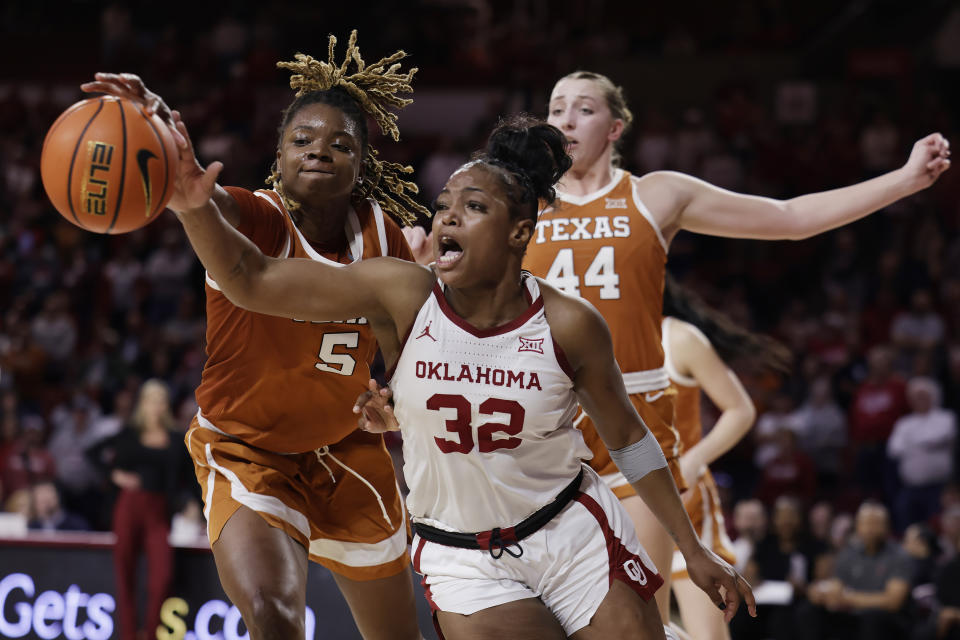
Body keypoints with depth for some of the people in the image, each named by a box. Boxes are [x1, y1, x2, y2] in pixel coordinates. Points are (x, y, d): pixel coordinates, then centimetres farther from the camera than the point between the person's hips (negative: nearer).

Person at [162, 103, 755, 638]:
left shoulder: (570, 326, -11)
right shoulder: (403, 297, -12)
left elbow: (627, 436, 3)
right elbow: (254, 281, -16)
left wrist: (693, 550, 7)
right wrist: (195, 207, -34)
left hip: (576, 538, 1)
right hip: (466, 565, -1)